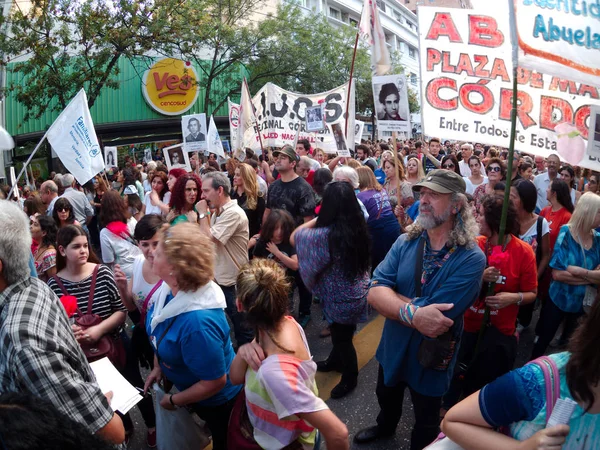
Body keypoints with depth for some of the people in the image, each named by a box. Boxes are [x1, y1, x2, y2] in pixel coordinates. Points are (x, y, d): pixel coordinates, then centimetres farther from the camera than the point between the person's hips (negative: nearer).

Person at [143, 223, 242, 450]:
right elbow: (160, 331, 5)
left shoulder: (198, 323, -44)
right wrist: (158, 367, 1)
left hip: (216, 400, -7)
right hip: (189, 385, 7)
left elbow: (215, 382, -32)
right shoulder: (170, 287, -18)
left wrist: (173, 400, -18)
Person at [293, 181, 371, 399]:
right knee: (340, 333, 30)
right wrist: (320, 221, 5)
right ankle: (335, 361, 55)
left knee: (342, 337, 18)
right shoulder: (359, 227, -11)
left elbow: (294, 237, -18)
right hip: (357, 292, 7)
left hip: (340, 299, -7)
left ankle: (350, 378, 41)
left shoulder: (325, 235, -32)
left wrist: (317, 219, -10)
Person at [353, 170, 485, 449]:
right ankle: (385, 426, 65)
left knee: (426, 425, 23)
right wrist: (412, 312, -35)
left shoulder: (471, 259, -26)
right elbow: (374, 293, -22)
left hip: (430, 359, -5)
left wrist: (389, 294, -23)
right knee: (385, 397, 34)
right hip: (393, 349, 5)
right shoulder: (406, 242, -11)